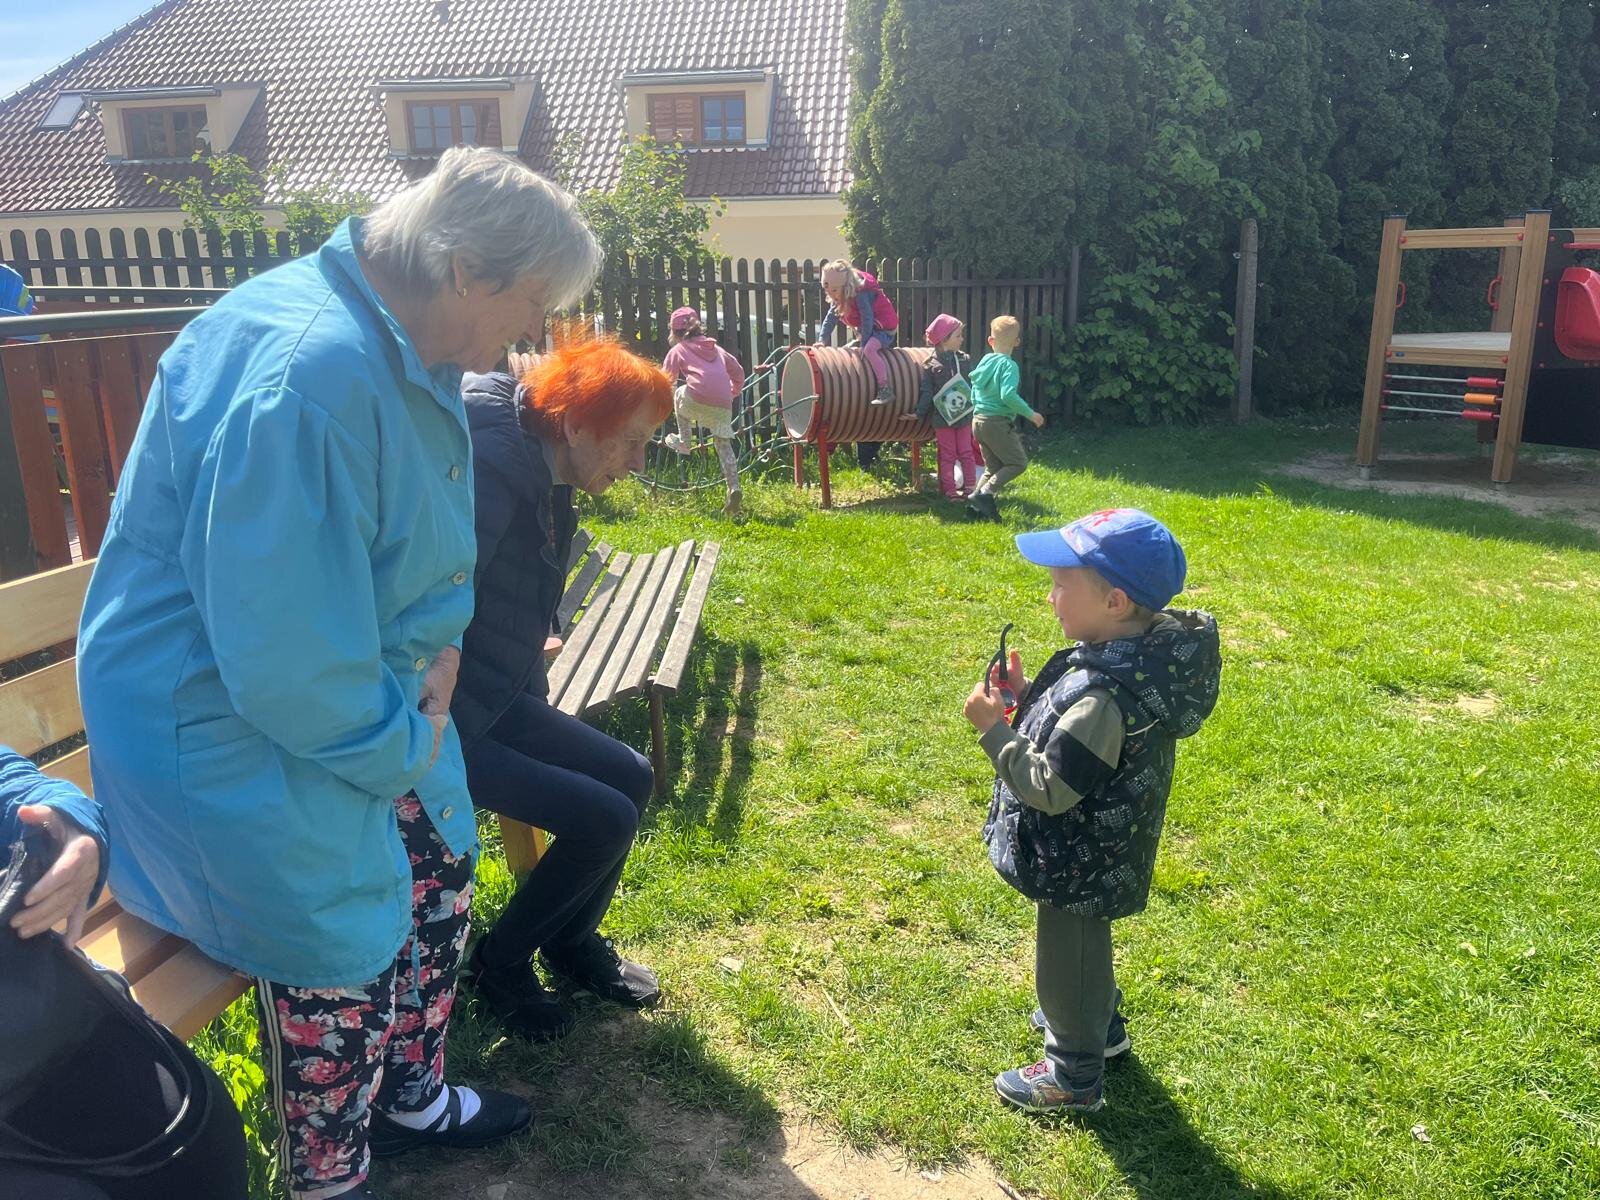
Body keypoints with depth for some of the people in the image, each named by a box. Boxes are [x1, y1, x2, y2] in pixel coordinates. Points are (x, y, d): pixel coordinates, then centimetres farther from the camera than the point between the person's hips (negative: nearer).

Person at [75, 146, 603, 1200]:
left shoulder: (409, 352, 0)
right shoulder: (304, 373, -32)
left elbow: (422, 546, 15)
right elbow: (279, 648, -32)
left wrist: (438, 649, -1)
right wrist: (394, 749, -16)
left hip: (363, 703, 9)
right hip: (227, 724, -9)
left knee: (437, 884, 17)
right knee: (343, 957, 4)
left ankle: (410, 1099, 43)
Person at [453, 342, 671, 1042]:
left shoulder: (551, 485, 4)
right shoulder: (495, 472, -25)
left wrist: (543, 725, 15)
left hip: (497, 702, 9)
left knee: (630, 777, 8)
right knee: (605, 819, -12)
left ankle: (572, 941, 28)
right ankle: (498, 965, 13)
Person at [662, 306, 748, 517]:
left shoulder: (677, 350, 16)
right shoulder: (715, 348, 29)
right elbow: (738, 373, 30)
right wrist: (732, 393, 42)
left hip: (698, 398, -4)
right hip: (723, 403, 4)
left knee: (680, 393, 29)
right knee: (724, 444, 9)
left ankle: (684, 441, 28)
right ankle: (734, 490, -5)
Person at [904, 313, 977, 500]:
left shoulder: (965, 360, 4)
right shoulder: (929, 366, -6)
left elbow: (974, 386, 6)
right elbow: (927, 393, -5)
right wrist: (918, 414, -12)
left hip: (964, 416, 3)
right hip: (942, 419, -3)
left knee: (966, 453, 8)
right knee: (947, 456, 5)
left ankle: (970, 487, 17)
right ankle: (950, 491, 11)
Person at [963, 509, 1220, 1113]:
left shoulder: (1104, 695, -37)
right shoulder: (1139, 655, -7)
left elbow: (1050, 789, -31)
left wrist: (993, 727, -26)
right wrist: (1027, 693, -5)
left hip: (1080, 866, -9)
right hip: (1096, 856, 9)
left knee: (1067, 961, 14)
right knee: (1086, 947, 32)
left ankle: (1074, 1077, 37)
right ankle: (1100, 1024, 56)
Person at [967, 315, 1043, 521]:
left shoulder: (984, 361, 10)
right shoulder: (1008, 365, -13)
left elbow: (974, 392, 16)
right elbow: (1008, 395, -26)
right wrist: (1030, 414, -18)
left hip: (978, 420, 8)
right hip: (997, 422, -8)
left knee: (994, 467, 16)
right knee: (1018, 463, 0)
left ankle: (977, 503, 6)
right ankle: (986, 493, -12)